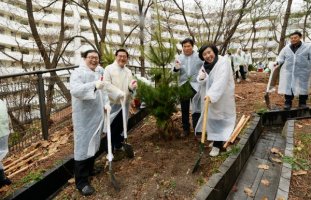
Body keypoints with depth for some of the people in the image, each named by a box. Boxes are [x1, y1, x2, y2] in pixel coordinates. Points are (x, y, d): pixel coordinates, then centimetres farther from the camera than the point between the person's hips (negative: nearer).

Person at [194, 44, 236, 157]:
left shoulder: (223, 63, -17)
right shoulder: (205, 65, 6)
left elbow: (221, 81, -30)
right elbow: (201, 82, 9)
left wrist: (211, 95, -42)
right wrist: (201, 78, -16)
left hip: (222, 97, -7)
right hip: (208, 97, 7)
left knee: (218, 119, -3)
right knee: (211, 118, 13)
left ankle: (217, 145, 8)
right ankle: (217, 141, 31)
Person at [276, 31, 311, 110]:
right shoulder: (286, 48, 8)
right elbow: (281, 58, 11)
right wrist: (278, 62, -10)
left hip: (302, 72, -1)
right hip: (288, 71, 1)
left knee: (302, 88, 6)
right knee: (288, 87, 1)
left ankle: (302, 103, 19)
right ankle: (288, 103, 11)